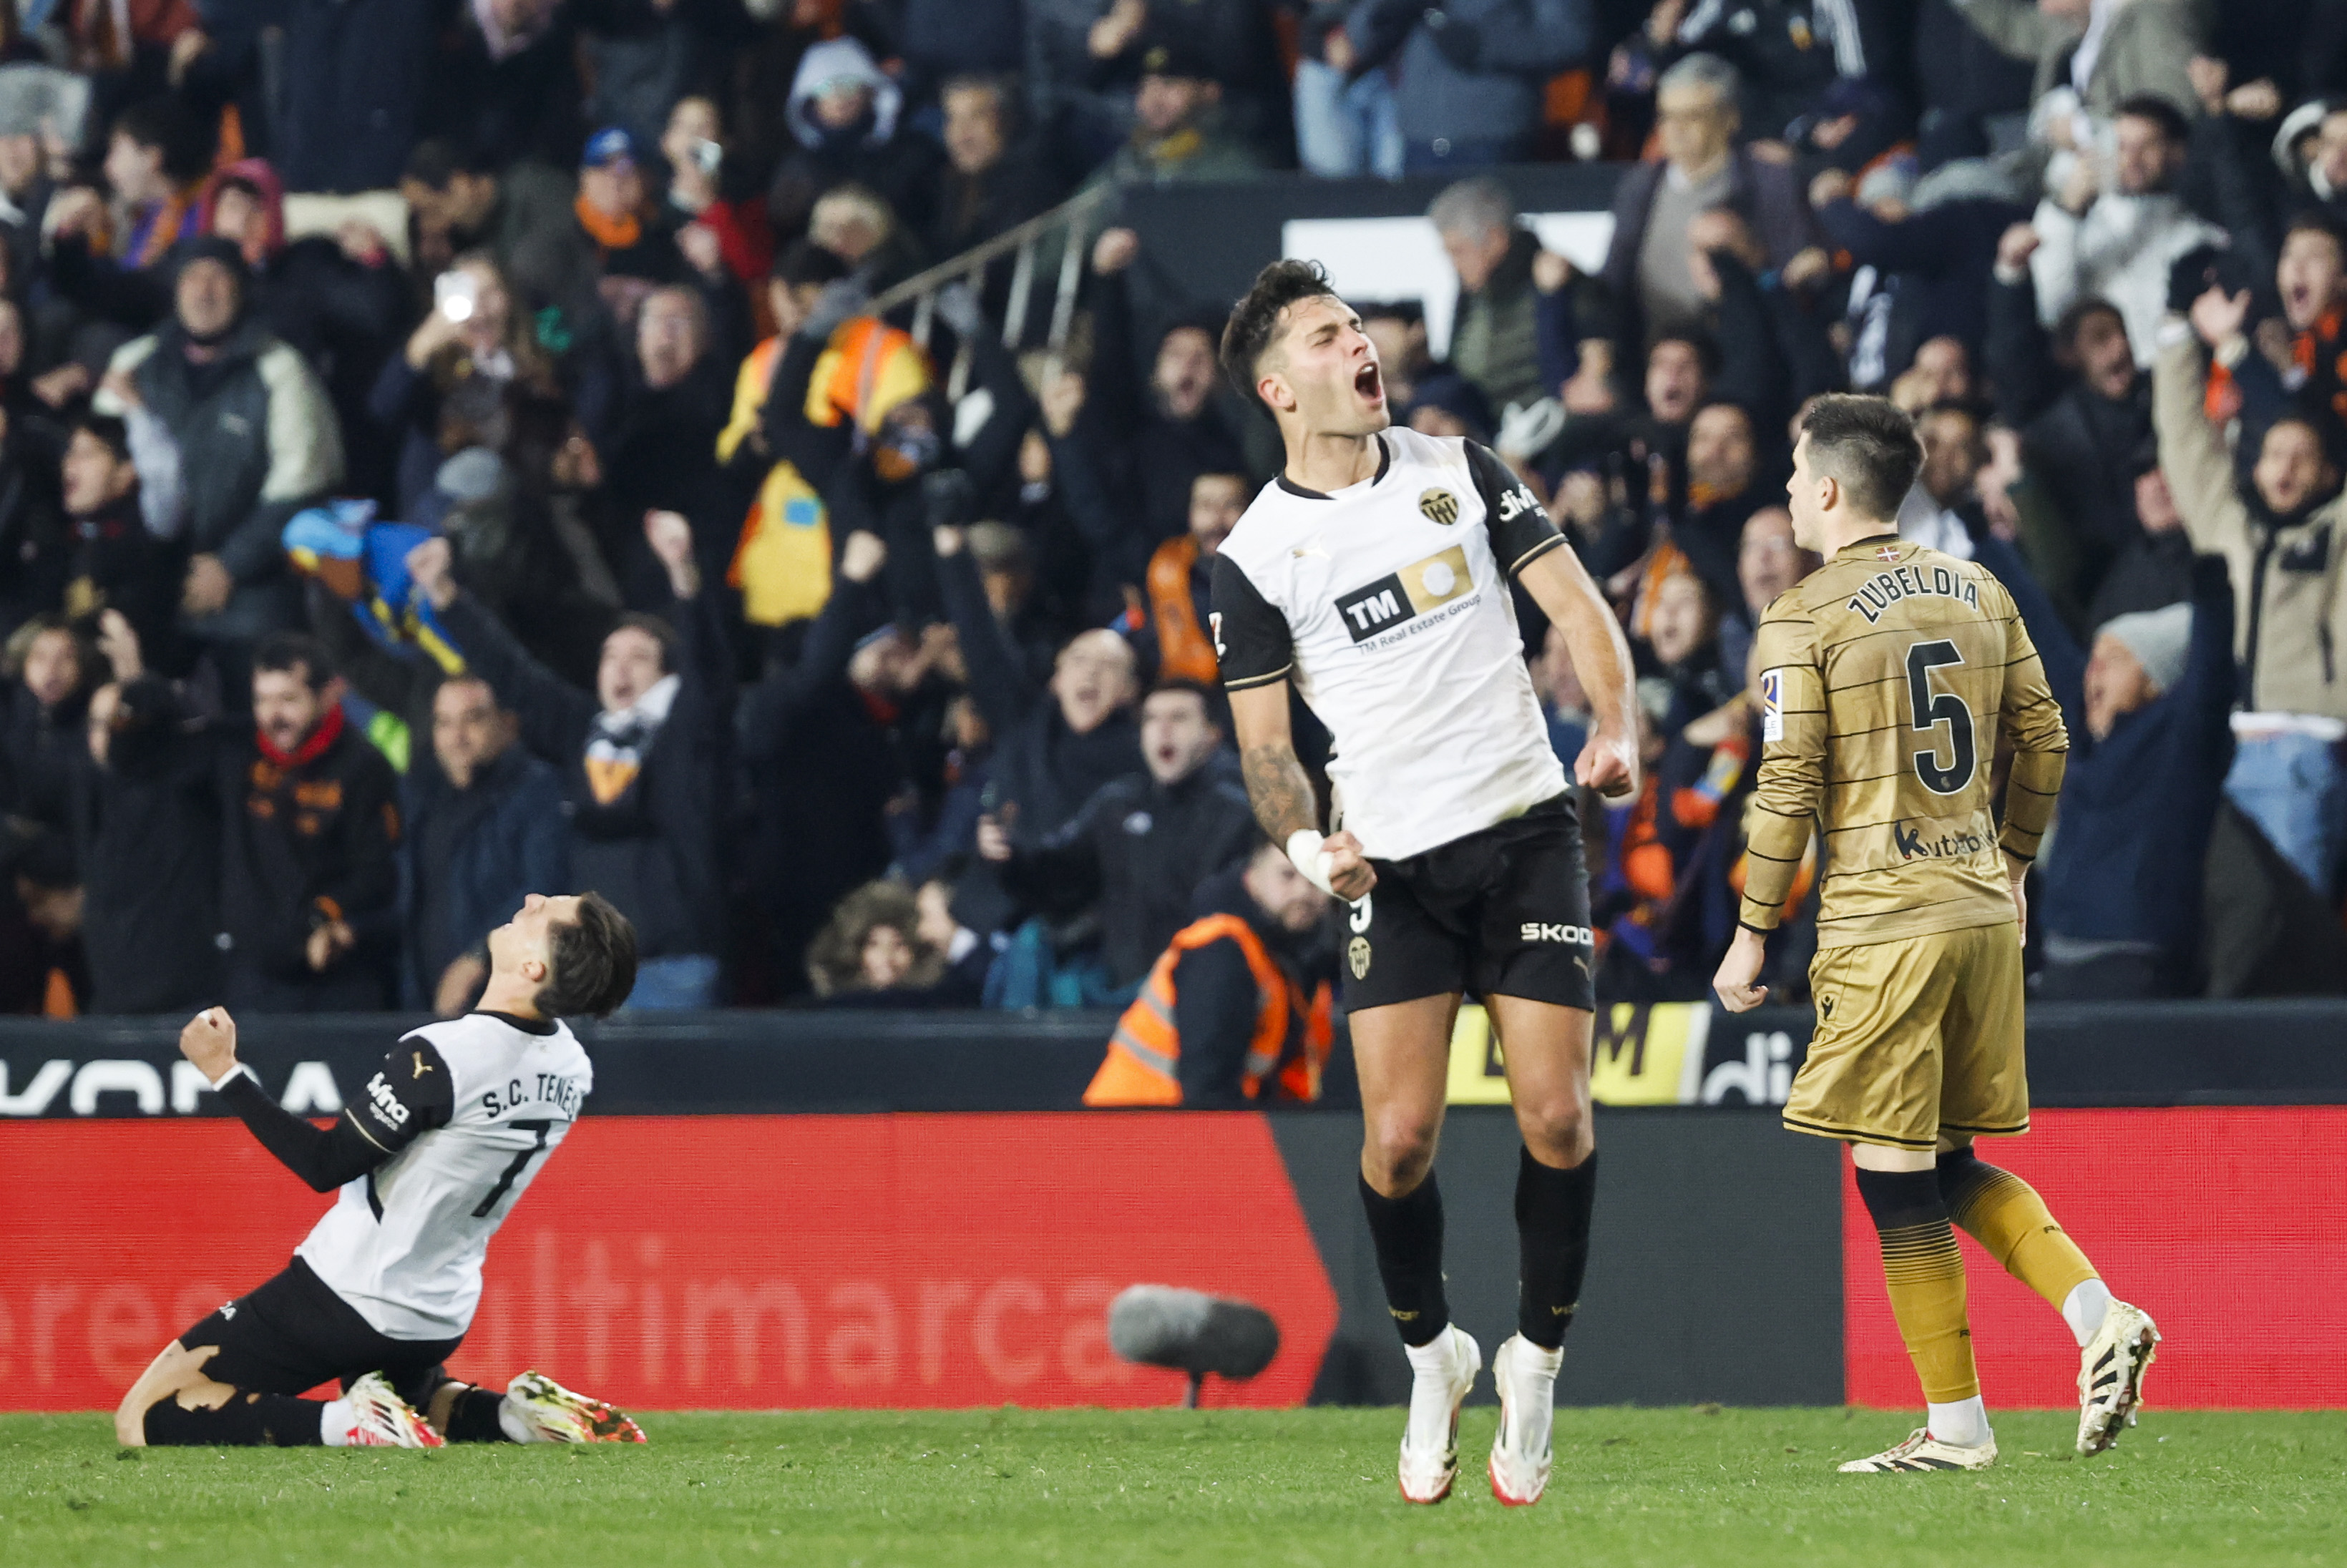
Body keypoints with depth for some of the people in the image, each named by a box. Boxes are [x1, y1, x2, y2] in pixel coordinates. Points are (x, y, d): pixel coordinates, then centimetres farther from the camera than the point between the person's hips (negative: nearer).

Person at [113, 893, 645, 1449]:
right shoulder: (571, 1068, -4)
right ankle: (520, 1415, 8)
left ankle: (349, 1425, -17)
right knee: (419, 1398, 40)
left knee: (147, 1421, -3)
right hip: (441, 1321, 7)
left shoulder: (440, 1057, -26)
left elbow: (325, 1166, -20)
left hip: (351, 1296, -7)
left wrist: (225, 1072, -16)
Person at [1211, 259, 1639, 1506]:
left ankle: (1535, 1359, 12)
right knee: (1398, 1137, -11)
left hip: (1527, 833, 1)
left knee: (1556, 1121, -7)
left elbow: (1575, 605, 4)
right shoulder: (1254, 556, -1)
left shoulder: (1456, 470, 5)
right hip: (1395, 865, -1)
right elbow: (1263, 741, 3)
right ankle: (1431, 1357, 14)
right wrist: (1307, 845, -17)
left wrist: (1616, 727, -14)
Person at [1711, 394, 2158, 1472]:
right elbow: (2043, 741, 14)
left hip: (1883, 918, -7)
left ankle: (1957, 1427, 1)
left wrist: (1752, 933, -3)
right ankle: (2100, 1317, -3)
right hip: (1982, 904, 7)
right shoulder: (1979, 593, 11)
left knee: (1897, 1178, -1)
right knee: (1954, 1168, 16)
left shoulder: (1804, 618, -7)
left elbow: (1789, 788, -10)